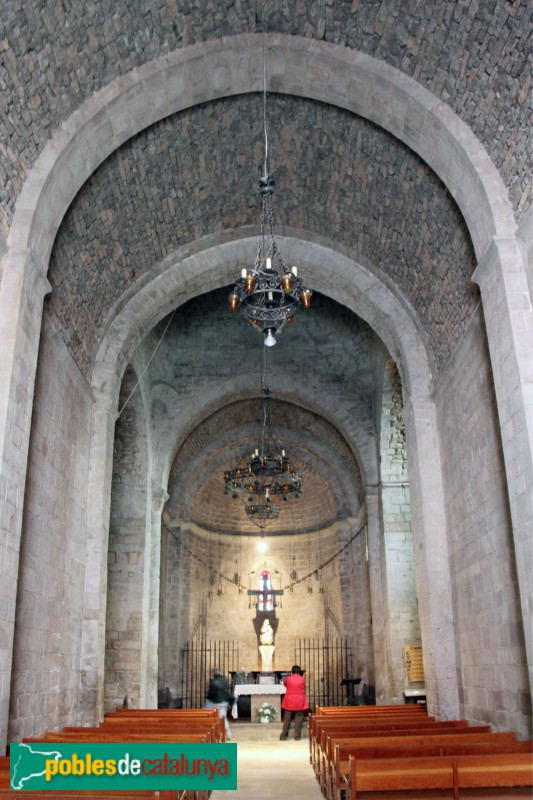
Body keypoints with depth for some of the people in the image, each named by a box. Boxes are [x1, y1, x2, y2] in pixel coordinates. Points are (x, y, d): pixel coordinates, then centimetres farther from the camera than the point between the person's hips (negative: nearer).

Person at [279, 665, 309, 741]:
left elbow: (284, 684, 19)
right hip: (300, 702, -1)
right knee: (298, 719, 5)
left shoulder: (288, 678, -2)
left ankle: (283, 736, 8)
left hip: (289, 702, 1)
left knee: (287, 719, 6)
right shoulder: (302, 679, -2)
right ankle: (297, 736, 4)